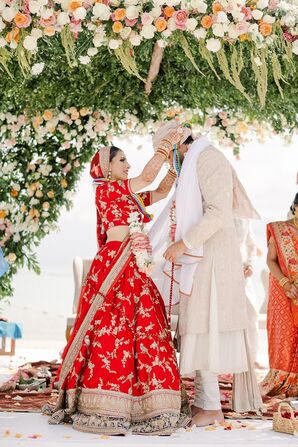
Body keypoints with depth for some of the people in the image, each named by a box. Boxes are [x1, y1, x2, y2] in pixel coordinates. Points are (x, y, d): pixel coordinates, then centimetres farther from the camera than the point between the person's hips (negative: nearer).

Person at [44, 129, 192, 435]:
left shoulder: (129, 196, 22)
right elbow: (148, 176, -10)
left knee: (143, 334, 3)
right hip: (114, 267, -9)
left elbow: (163, 190, 27)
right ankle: (101, 410, -7)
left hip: (135, 271, 9)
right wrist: (167, 144, -3)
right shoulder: (106, 190, -2)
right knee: (112, 333, -11)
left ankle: (144, 408, 5)